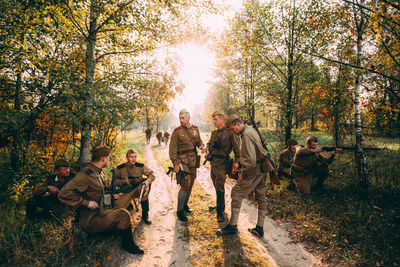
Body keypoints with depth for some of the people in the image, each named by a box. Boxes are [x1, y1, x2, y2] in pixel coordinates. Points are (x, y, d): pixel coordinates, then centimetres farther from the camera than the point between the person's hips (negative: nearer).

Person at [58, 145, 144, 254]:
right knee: (123, 214, -24)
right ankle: (128, 244, -3)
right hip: (90, 219, -10)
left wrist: (112, 194, 14)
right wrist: (87, 202, -24)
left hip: (103, 212, 10)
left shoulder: (101, 172, 13)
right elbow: (64, 194, -25)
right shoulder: (85, 175, -18)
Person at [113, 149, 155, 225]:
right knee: (117, 206, -27)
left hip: (138, 190, 2)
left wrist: (147, 181, -25)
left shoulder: (140, 166, -4)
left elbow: (152, 174, -5)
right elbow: (115, 181, 4)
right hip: (126, 192, -1)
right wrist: (123, 181, -16)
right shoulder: (120, 168, -3)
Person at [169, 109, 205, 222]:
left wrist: (201, 146, -2)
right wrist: (175, 163, -16)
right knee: (185, 185, -11)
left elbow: (198, 140, 21)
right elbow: (172, 149, -9)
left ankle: (185, 204, 33)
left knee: (191, 184, 14)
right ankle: (179, 210, 3)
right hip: (182, 160, -6)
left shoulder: (195, 129, 8)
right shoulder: (177, 132, -8)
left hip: (193, 160, 6)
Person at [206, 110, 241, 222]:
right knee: (216, 185, 18)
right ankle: (220, 205, 36)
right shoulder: (214, 132, 13)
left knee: (220, 186, -11)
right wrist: (208, 150, 4)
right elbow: (209, 143, 26)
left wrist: (236, 161, -15)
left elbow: (236, 147, -10)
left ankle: (220, 212, -5)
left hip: (222, 162, -8)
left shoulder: (229, 132, -9)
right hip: (213, 161, 8)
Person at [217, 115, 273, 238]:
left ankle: (232, 226, 5)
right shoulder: (251, 130, 11)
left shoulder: (246, 135, -20)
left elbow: (251, 160, -27)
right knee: (261, 197, 14)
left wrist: (243, 174, -13)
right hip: (263, 169, 10)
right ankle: (259, 228, 26)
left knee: (236, 193, -2)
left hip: (254, 170, -10)